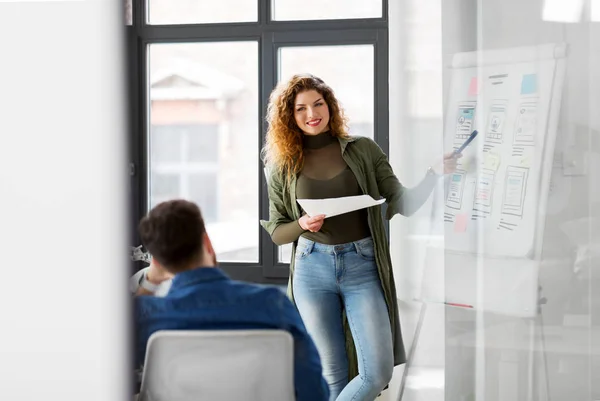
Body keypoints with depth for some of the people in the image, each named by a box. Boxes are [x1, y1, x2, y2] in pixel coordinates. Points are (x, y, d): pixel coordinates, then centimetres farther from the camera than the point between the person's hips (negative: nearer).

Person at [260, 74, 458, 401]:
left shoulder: (364, 150, 4)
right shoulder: (283, 167, 5)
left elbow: (403, 204, 1)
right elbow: (276, 231, 9)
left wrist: (435, 174, -15)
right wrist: (303, 225, -12)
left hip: (363, 266, 0)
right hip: (312, 270, 0)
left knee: (378, 373, -7)